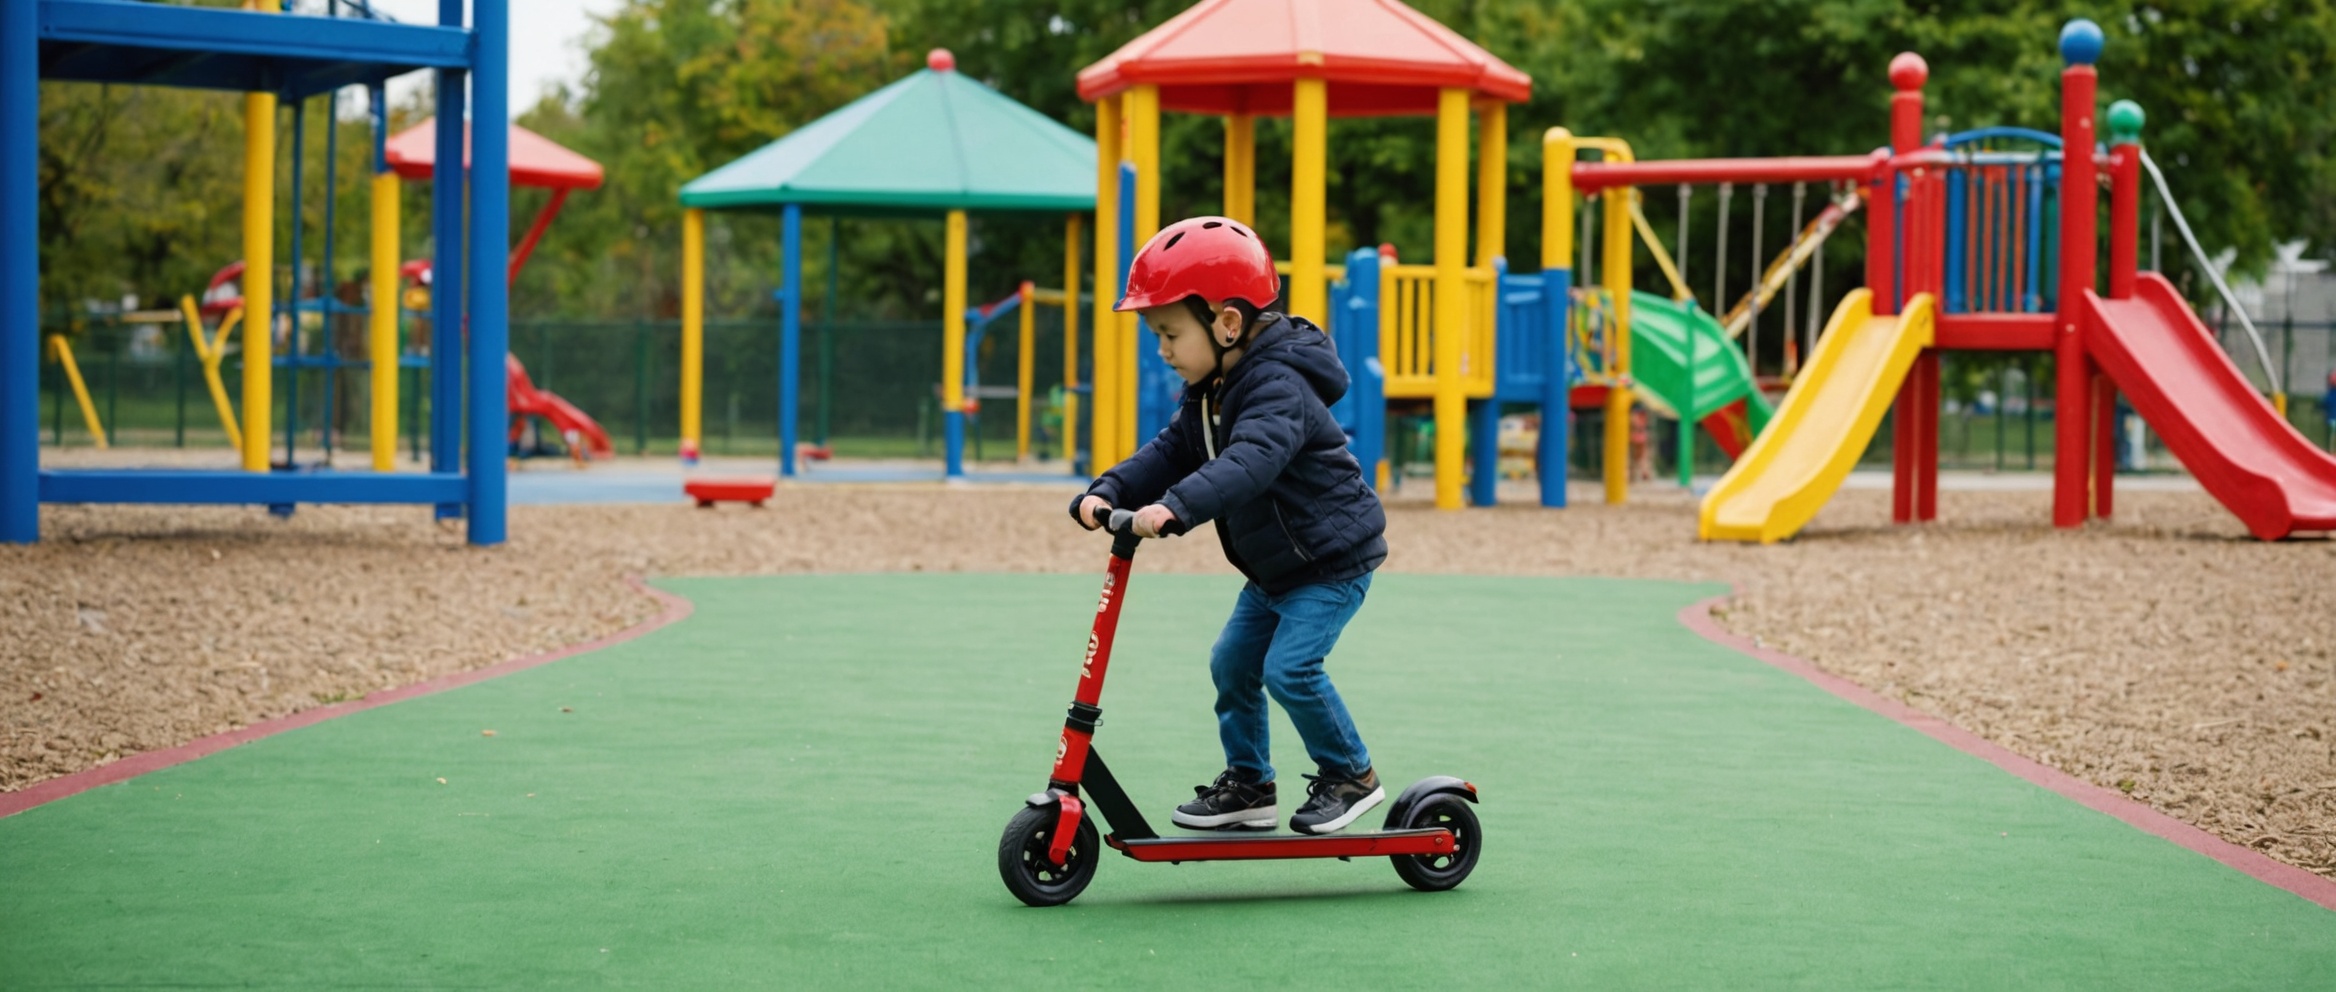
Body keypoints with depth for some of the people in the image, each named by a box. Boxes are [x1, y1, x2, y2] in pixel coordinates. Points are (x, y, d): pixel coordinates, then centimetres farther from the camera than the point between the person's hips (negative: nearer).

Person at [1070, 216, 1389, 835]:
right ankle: (1249, 783, 20)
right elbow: (1170, 452, 1)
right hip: (1274, 567, 10)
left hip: (1334, 558, -10)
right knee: (1233, 662, 8)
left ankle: (1350, 776, 0)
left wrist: (1176, 508, -57)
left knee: (1290, 667, -17)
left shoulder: (1278, 388, -28)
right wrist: (1107, 493, -16)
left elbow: (1249, 463, -44)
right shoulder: (1210, 393, 5)